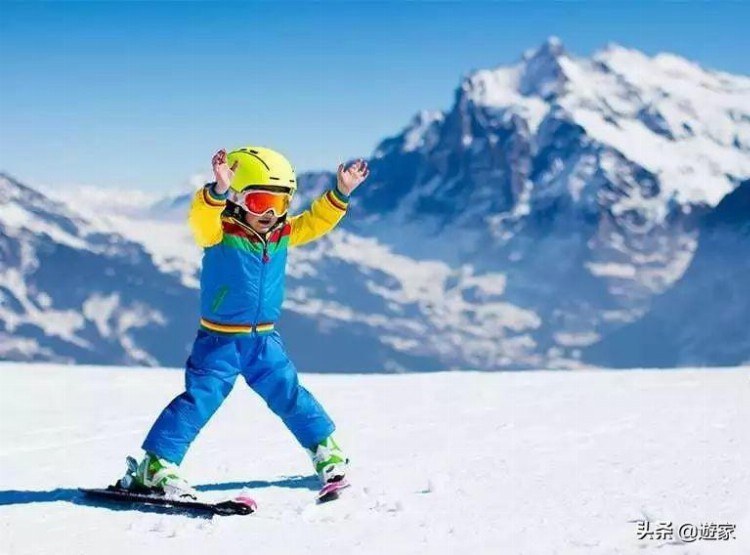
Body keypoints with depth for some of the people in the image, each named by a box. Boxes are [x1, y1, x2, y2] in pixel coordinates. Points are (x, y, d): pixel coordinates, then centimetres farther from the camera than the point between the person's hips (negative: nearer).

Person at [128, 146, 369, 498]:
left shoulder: (283, 235, 2)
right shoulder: (219, 232, -15)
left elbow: (317, 220, 10)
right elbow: (201, 218, -37)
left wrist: (340, 194, -3)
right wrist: (218, 190, -55)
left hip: (264, 340, 5)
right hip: (220, 339, -5)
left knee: (290, 394, 11)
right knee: (200, 398, -12)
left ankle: (325, 451, 26)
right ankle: (157, 464, -10)